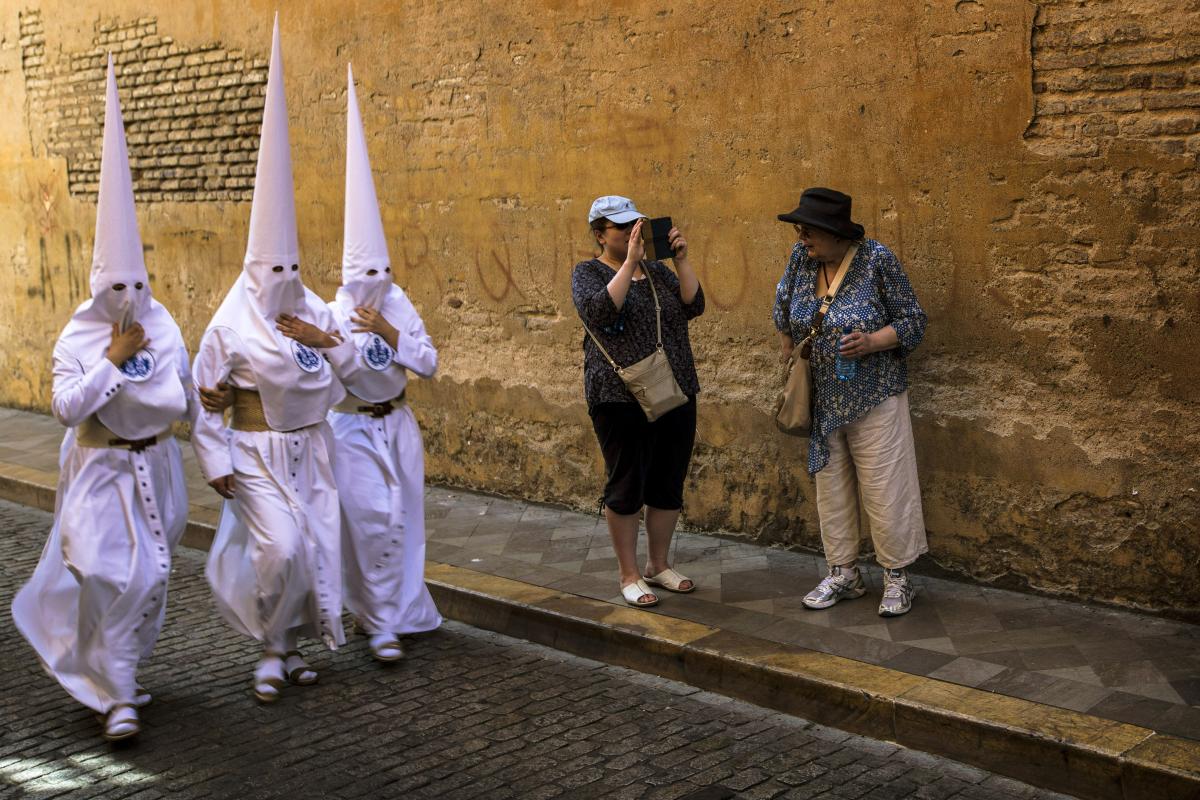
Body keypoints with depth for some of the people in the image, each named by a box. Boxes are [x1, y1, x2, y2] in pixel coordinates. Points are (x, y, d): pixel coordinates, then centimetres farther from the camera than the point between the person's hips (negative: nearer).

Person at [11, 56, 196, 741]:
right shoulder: (77, 338, -9)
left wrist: (114, 387, -5)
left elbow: (183, 401, -1)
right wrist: (111, 363, -20)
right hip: (102, 472, -4)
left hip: (155, 466, 4)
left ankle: (118, 674, 31)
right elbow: (67, 408, -19)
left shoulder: (163, 327, -1)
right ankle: (117, 696, 1)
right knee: (114, 576, -10)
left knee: (152, 577, 11)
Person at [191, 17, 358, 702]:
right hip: (257, 454, -5)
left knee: (316, 547, 7)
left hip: (311, 449, 5)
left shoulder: (315, 311, 3)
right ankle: (273, 645, 7)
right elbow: (202, 400, -7)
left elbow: (357, 368, 7)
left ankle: (289, 646, 24)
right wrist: (216, 463, -10)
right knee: (279, 548, -16)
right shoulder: (231, 326, -10)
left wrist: (324, 342, -10)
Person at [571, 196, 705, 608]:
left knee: (668, 485, 10)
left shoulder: (657, 270, 12)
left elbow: (693, 306, 0)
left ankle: (658, 565, 25)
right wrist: (630, 261, -25)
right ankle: (629, 575, 13)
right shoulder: (588, 273, -1)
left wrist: (681, 259, -11)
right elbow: (600, 312, -21)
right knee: (626, 487, 1)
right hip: (622, 399, -5)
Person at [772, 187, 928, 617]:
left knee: (884, 490, 0)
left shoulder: (877, 259, -16)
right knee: (831, 488, 12)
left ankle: (897, 578, 14)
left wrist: (871, 342, -26)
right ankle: (843, 574, 25)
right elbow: (783, 311, 16)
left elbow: (913, 322, -10)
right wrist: (789, 364, 18)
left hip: (873, 399, -5)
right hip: (822, 401, 5)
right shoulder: (801, 258, -3)